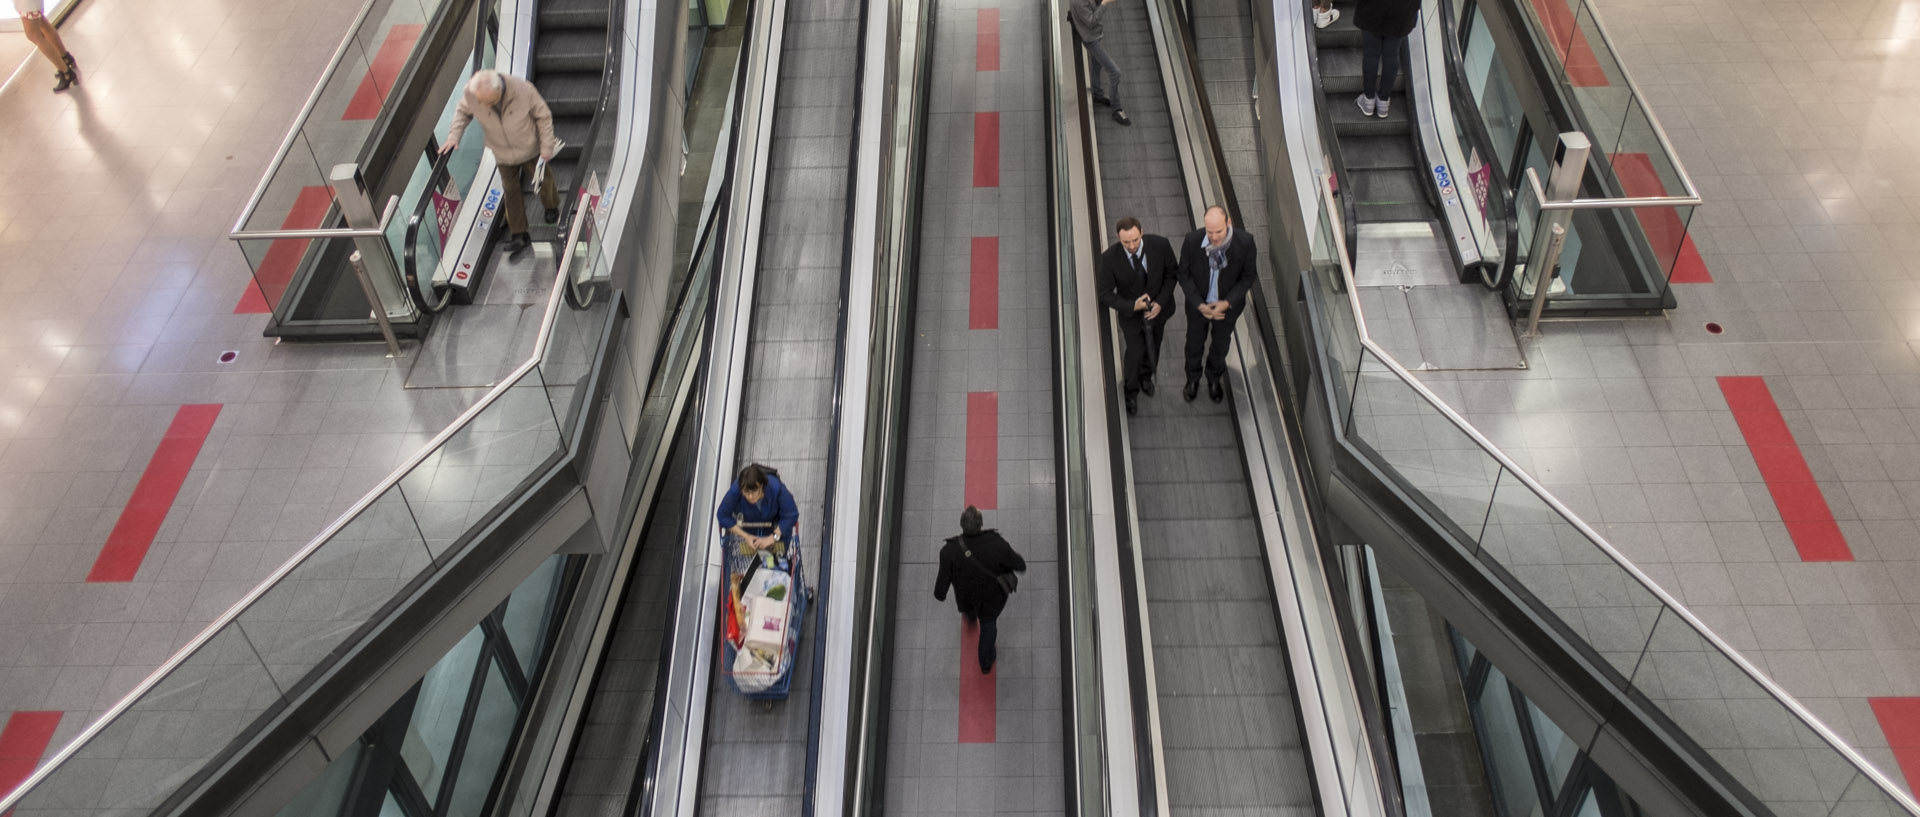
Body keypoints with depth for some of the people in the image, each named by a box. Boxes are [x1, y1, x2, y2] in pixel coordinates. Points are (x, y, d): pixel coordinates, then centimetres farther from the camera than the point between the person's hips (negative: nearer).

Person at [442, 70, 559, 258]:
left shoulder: (523, 90, -35)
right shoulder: (470, 93, -28)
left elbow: (543, 116, -18)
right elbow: (463, 111, -3)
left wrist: (546, 146, -14)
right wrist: (454, 135, -16)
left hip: (529, 148, -2)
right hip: (503, 153, 2)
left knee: (543, 180, 20)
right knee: (510, 190, 9)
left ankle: (552, 208, 52)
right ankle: (519, 235, 21)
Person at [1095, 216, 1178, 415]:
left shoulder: (1160, 245, -28)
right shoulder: (1109, 258, -31)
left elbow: (1172, 272, -10)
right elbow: (1105, 294, -20)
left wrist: (1160, 302, -19)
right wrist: (1132, 306, -31)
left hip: (1158, 308, 2)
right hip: (1130, 311, -2)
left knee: (1153, 346, 24)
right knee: (1135, 352, 3)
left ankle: (1146, 375, 57)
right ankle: (1132, 391, 34)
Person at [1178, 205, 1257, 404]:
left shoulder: (1245, 242, -28)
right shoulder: (1192, 240, -28)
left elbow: (1247, 277, -13)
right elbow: (1184, 275, -13)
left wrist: (1227, 303, -23)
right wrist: (1199, 305, -21)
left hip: (1228, 305, 0)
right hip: (1198, 304, 0)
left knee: (1221, 344, 25)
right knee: (1194, 343, 23)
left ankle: (1214, 378, 55)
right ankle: (1193, 378, 53)